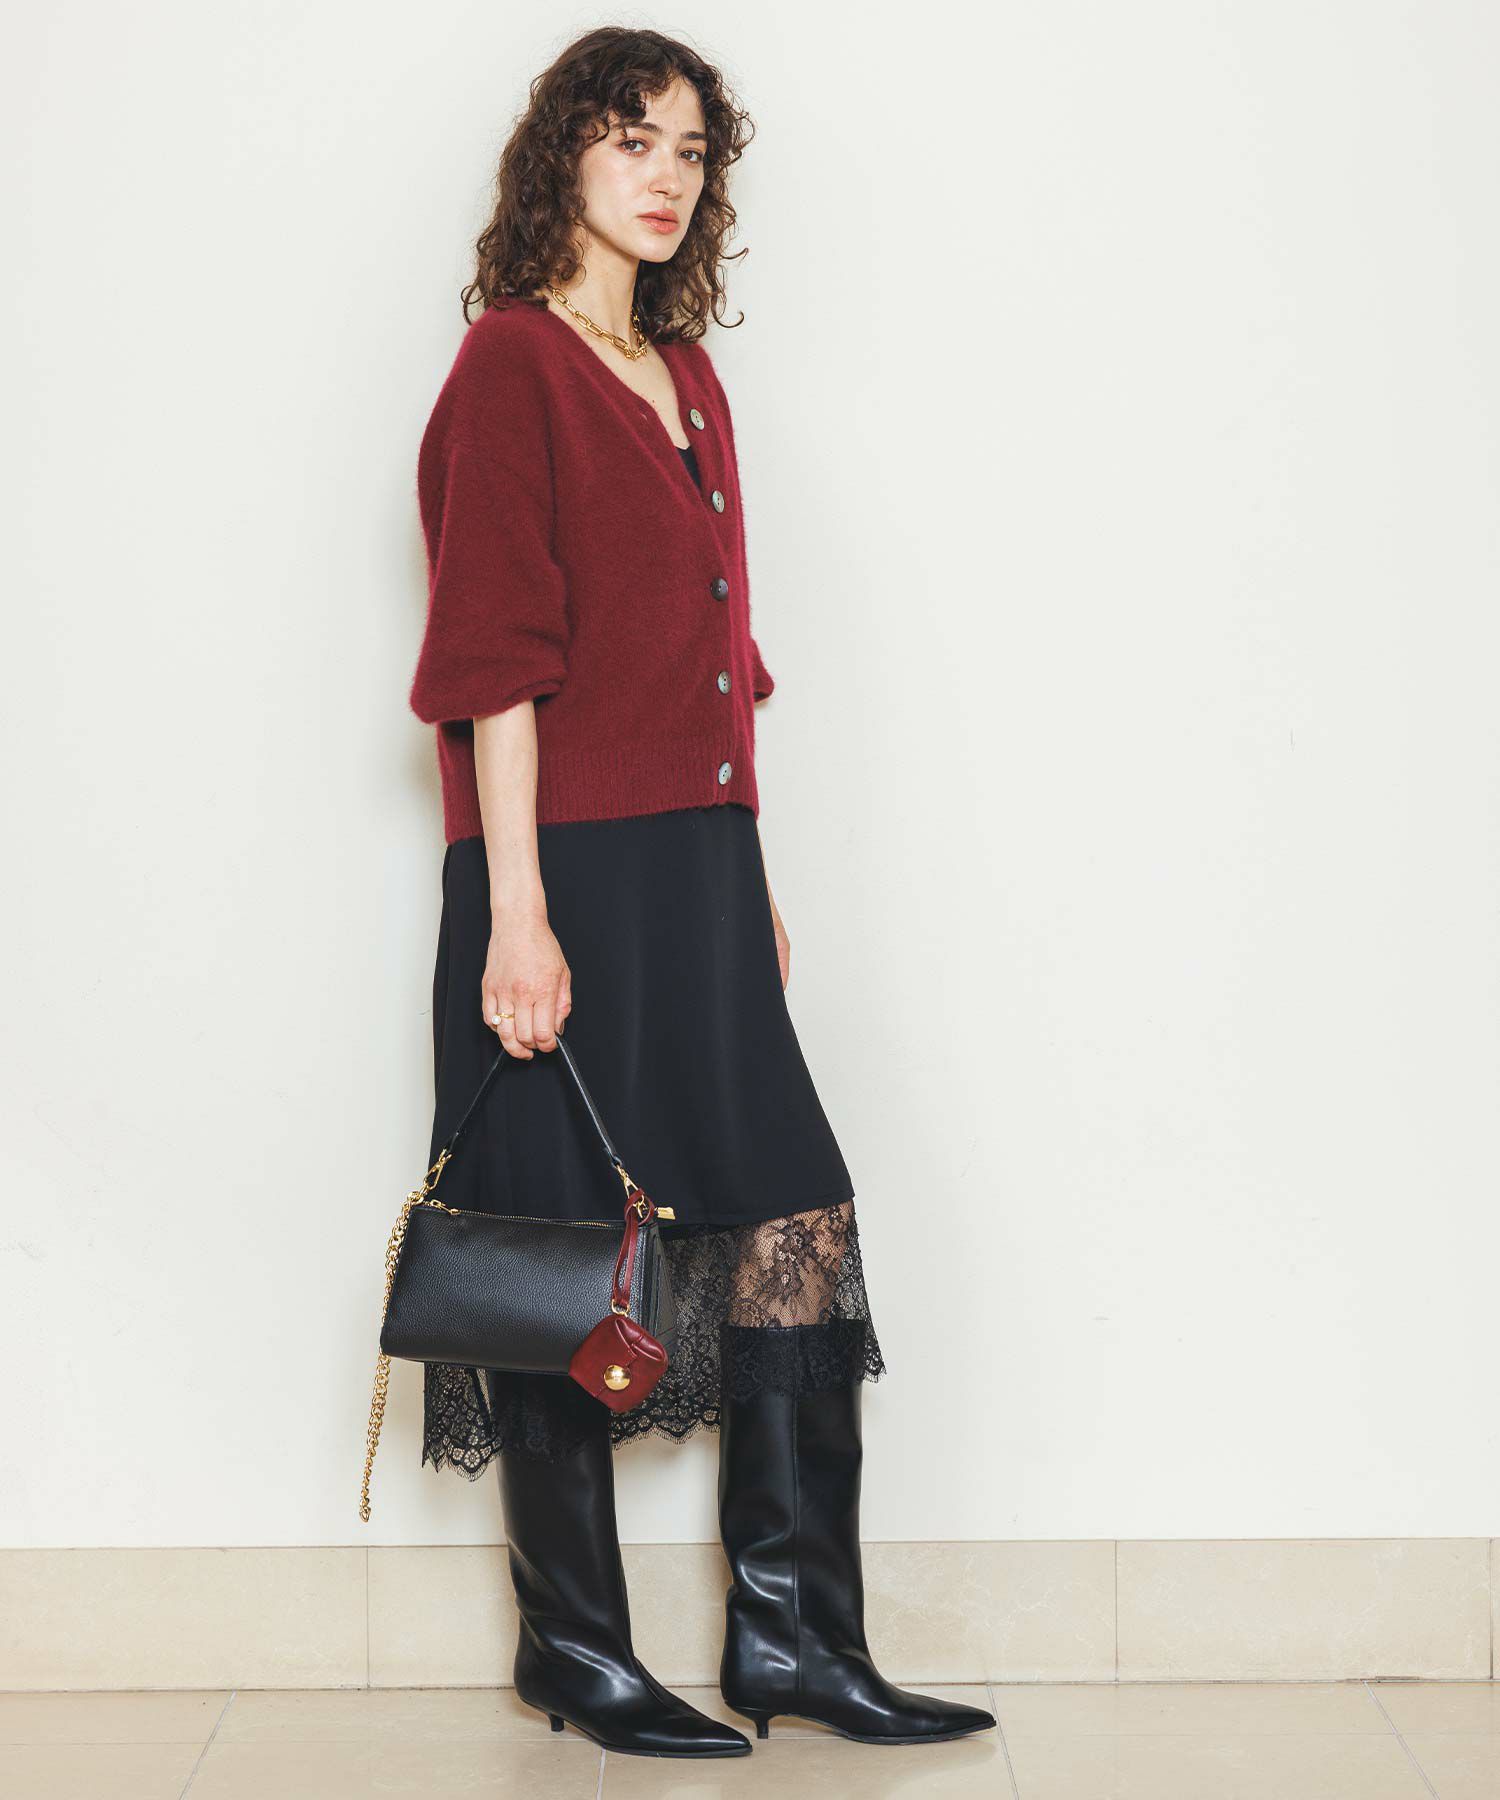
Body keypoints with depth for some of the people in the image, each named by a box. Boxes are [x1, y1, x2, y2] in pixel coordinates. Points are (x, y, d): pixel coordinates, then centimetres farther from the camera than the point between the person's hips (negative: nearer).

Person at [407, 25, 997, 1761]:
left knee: (796, 1227, 4)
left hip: (699, 868, 8)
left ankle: (791, 1633, 13)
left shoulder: (685, 375, 17)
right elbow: (493, 659, -13)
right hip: (570, 873, -8)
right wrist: (515, 911, -18)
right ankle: (574, 1651, 15)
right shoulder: (511, 365, -7)